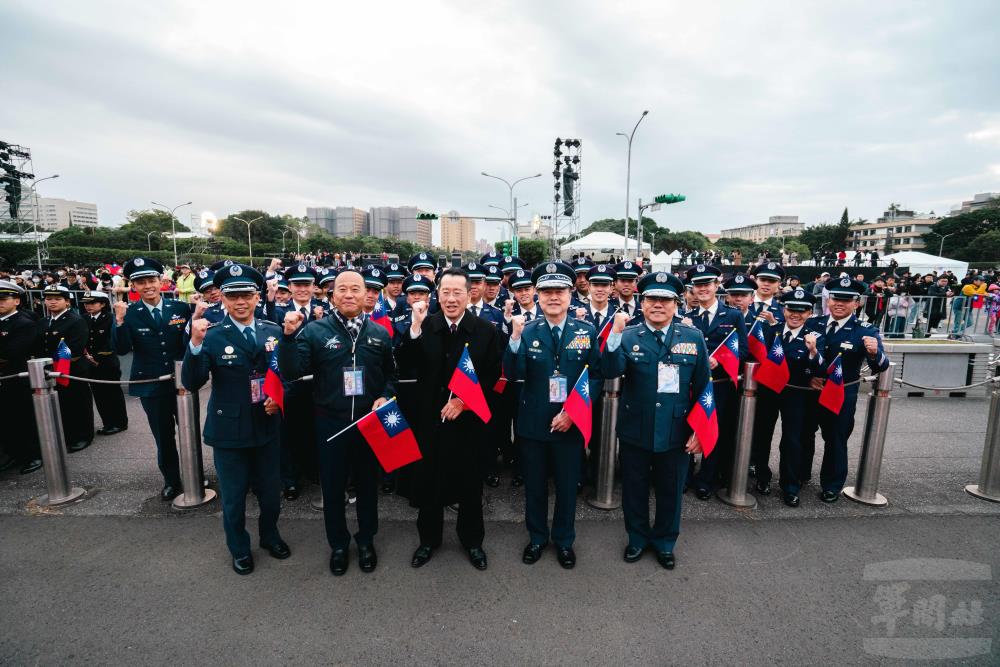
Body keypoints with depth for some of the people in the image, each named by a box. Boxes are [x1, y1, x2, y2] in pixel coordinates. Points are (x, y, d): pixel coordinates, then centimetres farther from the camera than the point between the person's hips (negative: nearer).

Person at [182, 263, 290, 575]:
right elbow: (191, 383, -20)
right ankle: (239, 549, 40)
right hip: (229, 430, -2)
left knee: (271, 491, 19)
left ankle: (270, 535, 46)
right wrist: (195, 343, -33)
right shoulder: (213, 336, -11)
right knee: (234, 497, 16)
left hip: (268, 427, 3)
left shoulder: (274, 331, -2)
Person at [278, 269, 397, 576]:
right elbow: (291, 372, -12)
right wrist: (289, 335, -24)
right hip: (331, 423, -1)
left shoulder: (379, 333, 1)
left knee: (368, 483, 16)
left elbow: (391, 374, 8)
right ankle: (338, 545, 36)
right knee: (333, 487, 13)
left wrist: (385, 396, -10)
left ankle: (366, 540, 38)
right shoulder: (314, 330, -5)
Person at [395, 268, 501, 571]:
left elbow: (492, 376, -5)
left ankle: (472, 540, 38)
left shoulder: (486, 330, -6)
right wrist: (415, 328, -21)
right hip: (430, 419, 1)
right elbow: (406, 368, -11)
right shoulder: (425, 326, -3)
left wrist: (463, 401, -14)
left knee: (470, 484, 15)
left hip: (469, 420, -1)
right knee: (428, 481, 14)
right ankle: (428, 538, 39)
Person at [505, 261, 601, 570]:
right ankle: (537, 537, 40)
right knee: (534, 485, 16)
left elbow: (596, 375, -4)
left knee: (567, 485, 16)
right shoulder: (527, 330, -6)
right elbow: (513, 374, -16)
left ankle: (564, 540, 39)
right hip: (533, 423, 0)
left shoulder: (587, 330, -5)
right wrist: (515, 337, -31)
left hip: (570, 423, 0)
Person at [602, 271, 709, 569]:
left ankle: (665, 542, 41)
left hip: (677, 433, 1)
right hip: (635, 431, -1)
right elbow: (611, 371, -23)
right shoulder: (628, 336, -6)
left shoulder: (693, 337, -2)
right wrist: (615, 333, -34)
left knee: (670, 491, 17)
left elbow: (703, 387, 1)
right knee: (634, 489, 16)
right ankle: (637, 538, 40)